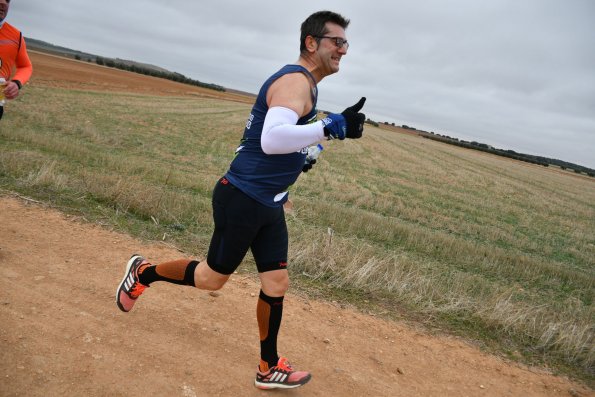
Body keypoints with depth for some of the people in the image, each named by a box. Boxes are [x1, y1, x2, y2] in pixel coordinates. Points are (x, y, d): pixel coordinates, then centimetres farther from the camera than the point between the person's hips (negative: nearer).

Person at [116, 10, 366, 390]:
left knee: (277, 283, 10)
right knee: (213, 277, 8)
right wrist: (332, 126, -41)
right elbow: (272, 138, -36)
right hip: (243, 200, -9)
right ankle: (143, 273, 34)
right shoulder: (296, 81, -18)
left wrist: (299, 156, 16)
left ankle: (270, 368, 25)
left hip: (268, 205, 9)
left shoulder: (300, 83, 15)